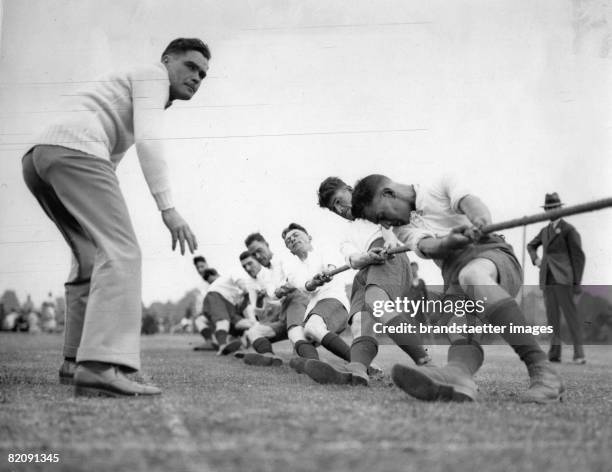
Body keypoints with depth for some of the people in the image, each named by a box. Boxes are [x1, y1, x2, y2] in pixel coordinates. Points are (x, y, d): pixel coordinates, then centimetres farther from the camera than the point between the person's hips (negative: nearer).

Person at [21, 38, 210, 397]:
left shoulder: (129, 94, 37)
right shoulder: (152, 75, 8)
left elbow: (107, 164, 35)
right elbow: (149, 139, -10)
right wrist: (168, 207, -17)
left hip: (37, 157, 10)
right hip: (73, 151, -10)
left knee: (92, 258, 19)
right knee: (120, 254, -19)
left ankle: (77, 359, 19)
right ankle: (102, 366, -35)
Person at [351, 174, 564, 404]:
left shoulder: (441, 185, 12)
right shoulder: (403, 229, 20)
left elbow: (469, 201, -10)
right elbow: (426, 246, -4)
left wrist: (480, 221, -35)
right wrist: (448, 241, -29)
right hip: (455, 279, 4)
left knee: (472, 274, -37)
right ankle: (459, 373, -61)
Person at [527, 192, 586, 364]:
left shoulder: (569, 229, -1)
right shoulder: (545, 231, 19)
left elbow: (578, 257, -4)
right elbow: (531, 246, 37)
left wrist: (577, 283, -9)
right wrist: (535, 260, 15)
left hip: (562, 278, -6)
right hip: (547, 279, 6)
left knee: (570, 313, -12)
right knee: (552, 316, 3)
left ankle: (579, 354, -13)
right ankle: (555, 352, 3)